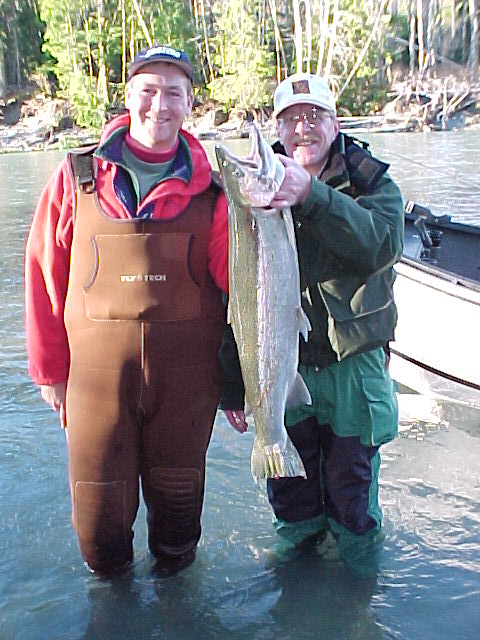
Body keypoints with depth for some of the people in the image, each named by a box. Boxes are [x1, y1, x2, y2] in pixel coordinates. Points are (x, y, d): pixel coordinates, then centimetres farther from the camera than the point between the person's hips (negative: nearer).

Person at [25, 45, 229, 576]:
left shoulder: (208, 192, -1)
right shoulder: (77, 177, 0)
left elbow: (240, 286, 1)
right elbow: (44, 276, 3)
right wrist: (49, 370, 4)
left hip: (186, 374, 0)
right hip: (96, 370, 0)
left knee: (178, 492, 16)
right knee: (98, 505, 9)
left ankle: (173, 571, 46)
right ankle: (109, 578, 42)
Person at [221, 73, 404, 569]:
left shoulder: (373, 183, -1)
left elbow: (382, 245, -24)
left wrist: (311, 195, -35)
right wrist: (232, 383, -2)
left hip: (353, 364, -1)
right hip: (279, 364, 1)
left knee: (351, 481, 13)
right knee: (288, 483, 15)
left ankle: (358, 545, 42)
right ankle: (298, 537, 45)